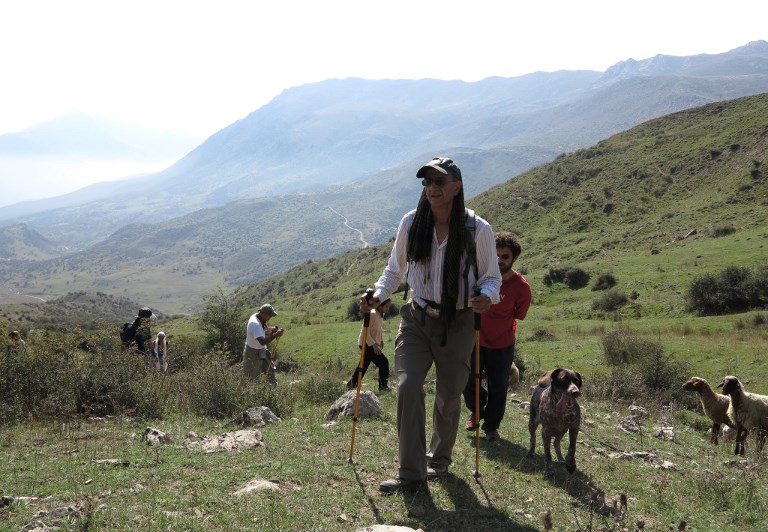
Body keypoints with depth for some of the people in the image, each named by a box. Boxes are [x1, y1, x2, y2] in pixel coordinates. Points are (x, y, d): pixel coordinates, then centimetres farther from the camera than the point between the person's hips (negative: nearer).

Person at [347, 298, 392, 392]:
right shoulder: (372, 314, -21)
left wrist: (381, 340, 13)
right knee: (383, 362, -12)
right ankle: (383, 386, -5)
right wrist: (374, 344, -27)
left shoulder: (381, 315, 9)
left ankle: (351, 385, 25)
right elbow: (365, 331, -25)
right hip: (367, 344, -10)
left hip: (372, 344, 10)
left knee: (364, 365, 16)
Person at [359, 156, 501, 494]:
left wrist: (486, 296, -23)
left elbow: (491, 277, 0)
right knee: (408, 387, -16)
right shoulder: (411, 223, -3)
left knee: (449, 396, 11)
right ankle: (411, 474, -11)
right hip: (416, 319, 1)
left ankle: (439, 460, 36)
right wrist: (378, 295, -8)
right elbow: (395, 269, 10)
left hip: (457, 324, -1)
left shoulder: (478, 230, -9)